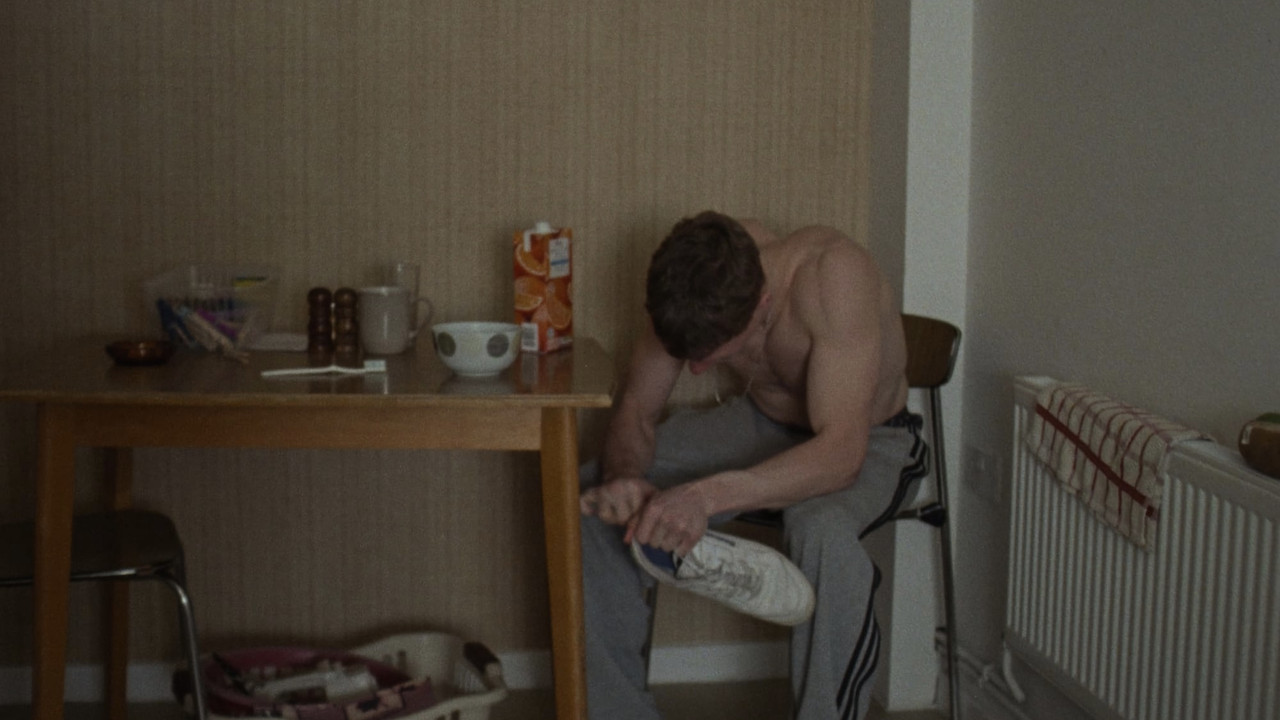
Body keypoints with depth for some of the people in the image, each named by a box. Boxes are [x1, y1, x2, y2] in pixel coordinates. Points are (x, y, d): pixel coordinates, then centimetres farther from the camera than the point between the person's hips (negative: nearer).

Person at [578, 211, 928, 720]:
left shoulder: (833, 273, -36)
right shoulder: (699, 285, -20)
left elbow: (841, 453, -41)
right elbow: (636, 409, -9)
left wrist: (708, 495, -54)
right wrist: (622, 476, -33)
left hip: (867, 440, -5)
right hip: (761, 423, 5)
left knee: (825, 533, -40)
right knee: (590, 498, -12)